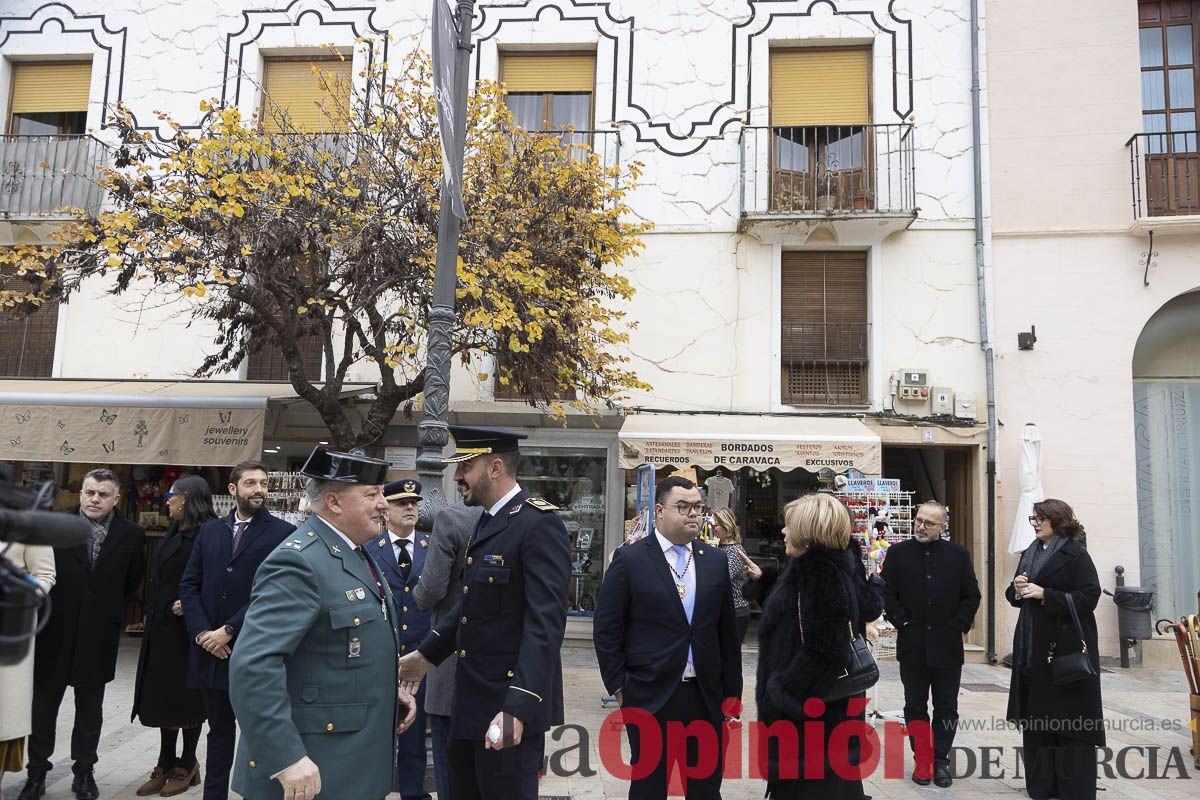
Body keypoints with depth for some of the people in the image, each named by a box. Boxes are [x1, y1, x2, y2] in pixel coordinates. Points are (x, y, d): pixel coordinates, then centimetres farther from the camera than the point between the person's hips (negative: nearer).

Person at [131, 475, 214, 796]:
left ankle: (186, 765, 19)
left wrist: (189, 605, -24)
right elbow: (158, 578, 18)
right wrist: (152, 614, 11)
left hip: (186, 629, -8)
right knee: (163, 697, 13)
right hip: (161, 628, 8)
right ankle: (166, 764, 24)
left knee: (186, 697, 4)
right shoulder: (173, 533, 12)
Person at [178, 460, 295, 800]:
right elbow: (189, 585, 6)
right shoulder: (210, 531, 10)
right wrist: (202, 632, -7)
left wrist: (229, 631, -15)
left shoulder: (283, 533, -6)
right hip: (211, 651, 4)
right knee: (219, 730, 17)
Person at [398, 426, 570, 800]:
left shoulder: (539, 524, -18)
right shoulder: (487, 521, 13)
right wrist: (426, 655, 22)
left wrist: (517, 707, -31)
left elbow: (545, 624, -25)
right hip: (471, 700, 9)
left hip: (510, 704, -9)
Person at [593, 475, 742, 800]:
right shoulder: (630, 559, -6)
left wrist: (732, 691, 9)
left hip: (706, 696, 3)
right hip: (650, 697, -3)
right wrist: (618, 687, -6)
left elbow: (727, 630, 9)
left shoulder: (716, 561, 5)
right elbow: (606, 629, -4)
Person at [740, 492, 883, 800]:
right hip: (820, 705, 9)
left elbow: (823, 653, -27)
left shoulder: (822, 575, -25)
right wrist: (762, 580, 13)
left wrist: (781, 695, -18)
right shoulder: (818, 566, 5)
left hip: (812, 713, -9)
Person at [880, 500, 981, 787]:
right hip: (912, 645, 0)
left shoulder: (958, 554, 3)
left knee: (946, 707, 8)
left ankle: (941, 760, 20)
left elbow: (971, 595, 4)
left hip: (947, 645, 0)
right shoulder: (898, 553, 1)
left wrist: (958, 626, -4)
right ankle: (922, 760, 19)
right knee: (915, 706, 8)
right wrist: (902, 622, -7)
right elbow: (887, 593, 0)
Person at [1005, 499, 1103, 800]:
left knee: (1069, 715, -1)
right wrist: (1016, 589, -4)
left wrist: (1044, 594, -19)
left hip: (1066, 645, -6)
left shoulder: (1075, 554, -6)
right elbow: (1014, 595, 19)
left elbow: (1089, 596, -15)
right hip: (1033, 645, 6)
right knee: (1035, 714, 8)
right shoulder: (1030, 554, 14)